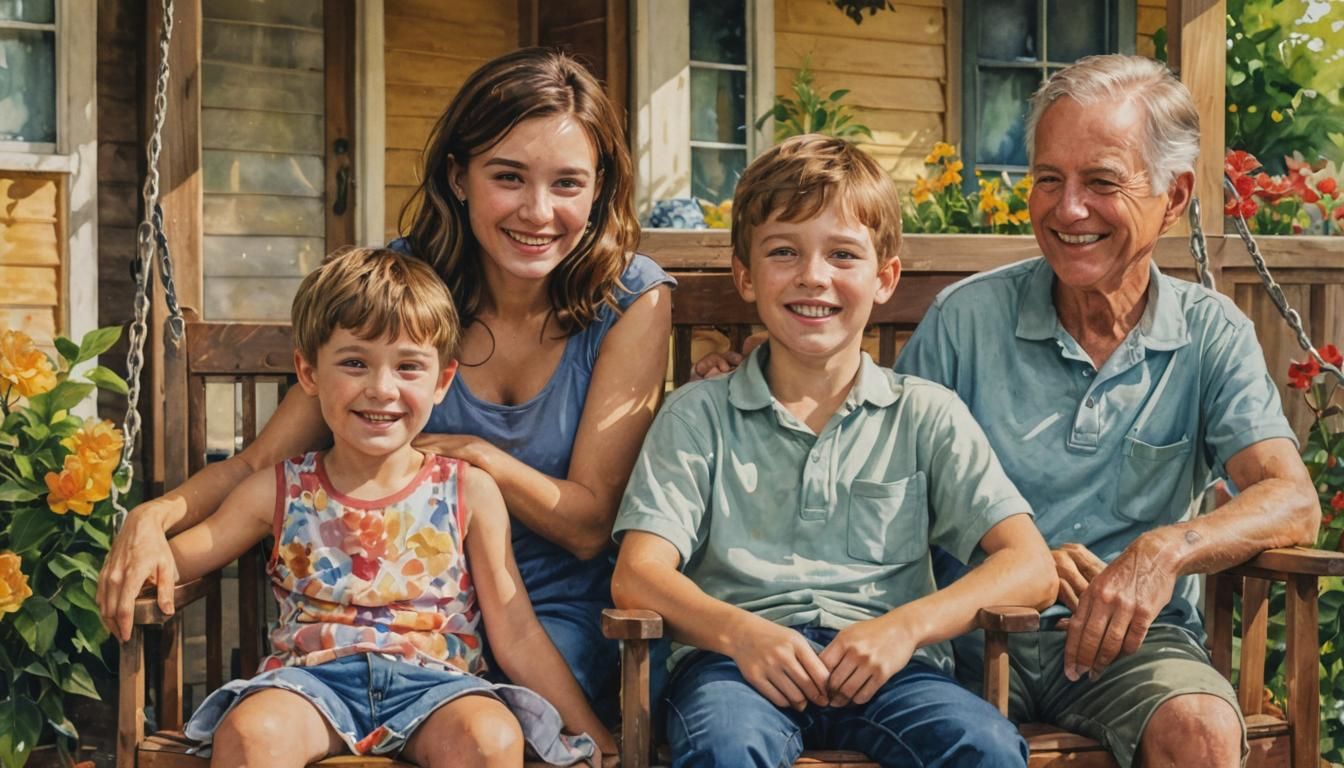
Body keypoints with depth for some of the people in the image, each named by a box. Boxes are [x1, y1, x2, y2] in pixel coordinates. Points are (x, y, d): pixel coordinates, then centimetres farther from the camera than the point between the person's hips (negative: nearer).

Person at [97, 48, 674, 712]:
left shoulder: (631, 298, -10)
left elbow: (590, 525, -9)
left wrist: (468, 452, -21)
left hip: (556, 613, -2)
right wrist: (155, 516, -25)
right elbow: (259, 463, -6)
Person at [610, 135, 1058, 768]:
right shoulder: (698, 414, 14)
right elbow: (637, 575, 2)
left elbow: (1031, 570, 5)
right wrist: (739, 632, -19)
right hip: (739, 661, -1)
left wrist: (907, 625, -13)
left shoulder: (925, 416, 16)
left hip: (883, 667, 1)